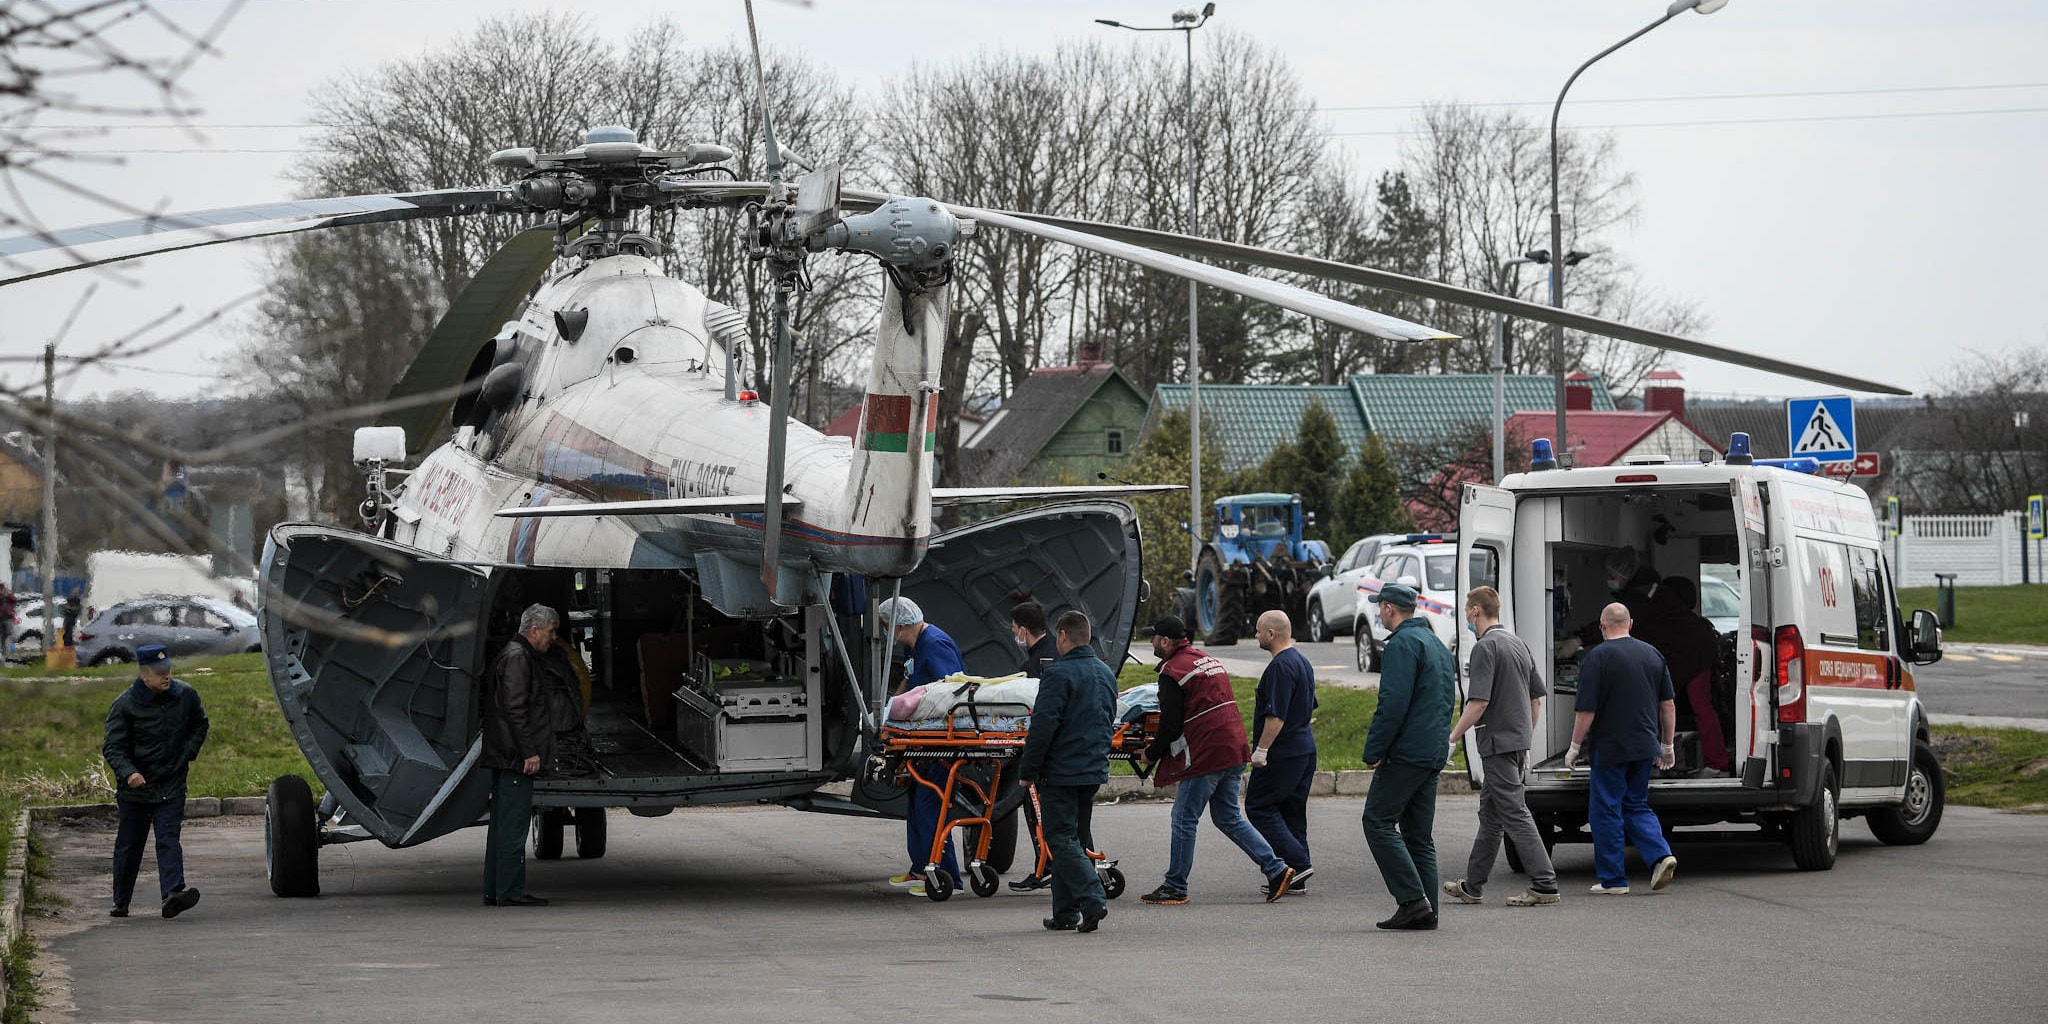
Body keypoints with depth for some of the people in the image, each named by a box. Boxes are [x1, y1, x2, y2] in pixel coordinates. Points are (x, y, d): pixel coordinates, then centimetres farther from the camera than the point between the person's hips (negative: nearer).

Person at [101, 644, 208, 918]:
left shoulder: (185, 696, 0)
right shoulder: (125, 705, -12)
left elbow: (200, 724, 22)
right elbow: (112, 747, -14)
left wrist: (189, 754, 9)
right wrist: (128, 772, -32)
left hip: (172, 787, 1)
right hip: (135, 789, -1)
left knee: (169, 840, -13)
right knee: (129, 846, 9)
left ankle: (173, 892, -28)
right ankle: (120, 902, 22)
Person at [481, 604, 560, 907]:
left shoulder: (522, 655, 20)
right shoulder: (516, 658, -13)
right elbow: (514, 709, -20)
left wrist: (531, 750, 19)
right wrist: (530, 752, -21)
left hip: (504, 757, 11)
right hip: (515, 757, -11)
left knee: (503, 823, 12)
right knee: (513, 824, -9)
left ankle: (494, 891, 16)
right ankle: (510, 891, -8)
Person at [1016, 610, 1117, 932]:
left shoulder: (1059, 674, -14)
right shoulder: (1106, 674, 13)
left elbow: (1043, 726, -17)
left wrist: (1027, 769, -9)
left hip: (1061, 772, -8)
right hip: (1095, 771, 8)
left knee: (1061, 839, -5)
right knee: (1072, 839, 15)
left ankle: (1093, 901, -20)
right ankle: (1066, 913, 16)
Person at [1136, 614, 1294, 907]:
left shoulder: (1172, 672, -11)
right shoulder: (1209, 660, 17)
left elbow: (1170, 726, -14)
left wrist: (1151, 754, 2)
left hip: (1204, 756, -9)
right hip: (1234, 750, 9)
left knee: (1184, 820, 1)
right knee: (1228, 818, 15)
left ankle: (1175, 887, 7)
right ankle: (1276, 869, 8)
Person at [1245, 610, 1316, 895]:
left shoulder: (1280, 666, -19)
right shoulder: (1303, 662, 14)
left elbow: (1276, 715, -24)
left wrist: (1261, 750, -21)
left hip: (1282, 753, -10)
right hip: (1305, 749, 10)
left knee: (1259, 807, -2)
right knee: (1293, 812, 12)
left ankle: (1298, 862, -10)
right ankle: (1295, 880, 12)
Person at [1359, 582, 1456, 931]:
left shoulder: (1402, 644, -12)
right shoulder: (1437, 644, 20)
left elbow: (1393, 703, -20)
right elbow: (1449, 699, 24)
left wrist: (1373, 751, -14)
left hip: (1405, 753, -9)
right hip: (1433, 755, 9)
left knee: (1378, 822, -6)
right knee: (1419, 833, 10)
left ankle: (1413, 899, -15)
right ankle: (1426, 912, 6)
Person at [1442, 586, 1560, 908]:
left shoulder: (1486, 647, -14)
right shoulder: (1519, 644, 14)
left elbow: (1479, 702, -21)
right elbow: (1537, 698, 18)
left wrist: (1453, 738, -12)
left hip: (1497, 743, -9)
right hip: (1518, 742, 9)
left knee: (1514, 814, -8)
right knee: (1490, 815, 15)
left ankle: (1545, 884, -12)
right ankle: (1472, 887, 21)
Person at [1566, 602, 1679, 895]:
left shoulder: (1597, 657, -10)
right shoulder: (1652, 654, 7)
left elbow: (1587, 710, -12)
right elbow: (1668, 705, 10)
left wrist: (1575, 746, -1)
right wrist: (1667, 745, 19)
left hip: (1611, 747, -6)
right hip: (1645, 746, 6)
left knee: (1606, 810, 4)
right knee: (1637, 806, 17)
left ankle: (1613, 879, 5)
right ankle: (1661, 855, -4)